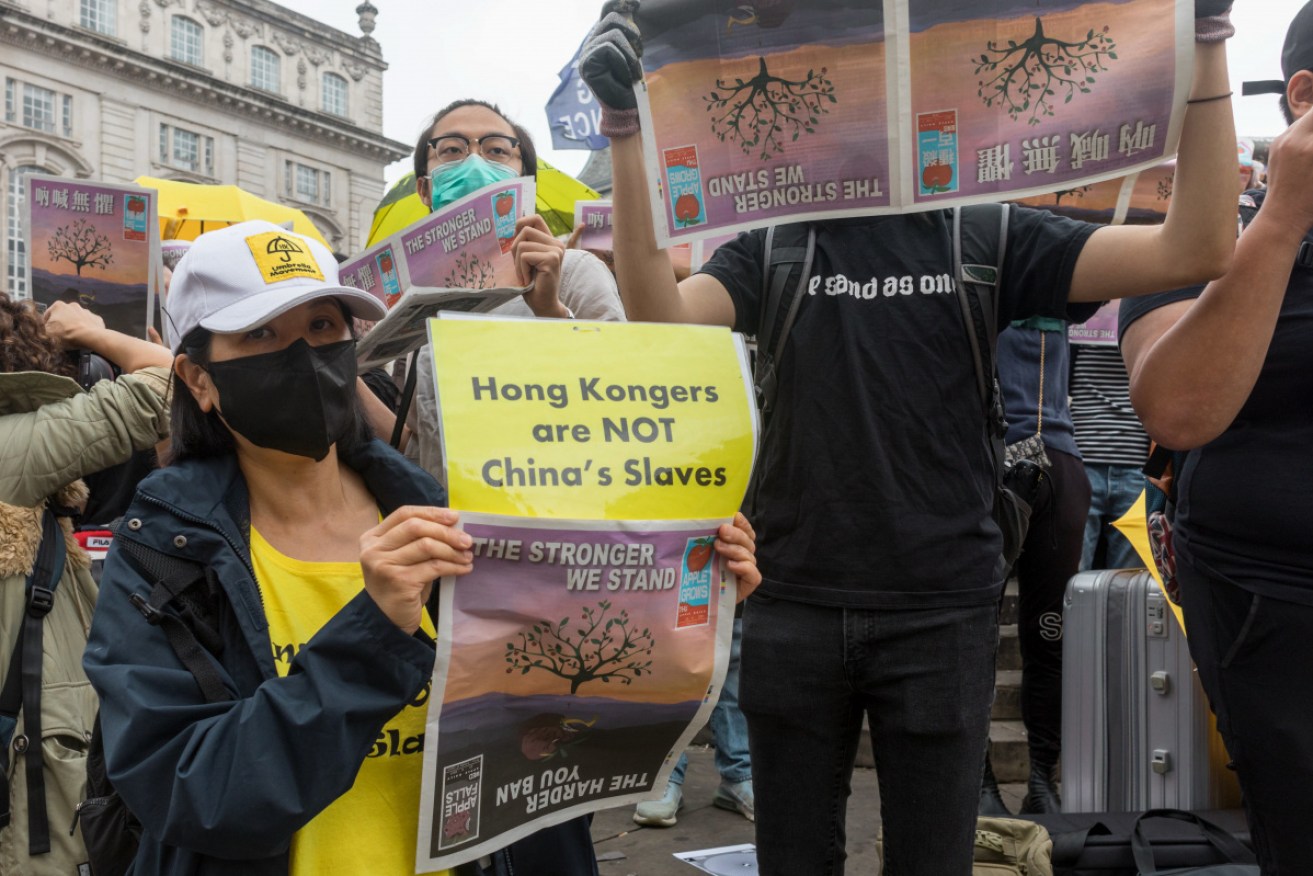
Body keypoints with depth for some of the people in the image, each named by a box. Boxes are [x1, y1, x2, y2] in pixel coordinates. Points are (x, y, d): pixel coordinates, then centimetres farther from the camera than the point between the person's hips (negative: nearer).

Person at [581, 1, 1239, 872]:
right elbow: (659, 315, -16)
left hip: (943, 613, 0)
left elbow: (1197, 250, -9)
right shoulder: (774, 242, 2)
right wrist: (627, 124, -23)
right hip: (794, 608, 1)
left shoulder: (985, 236, 0)